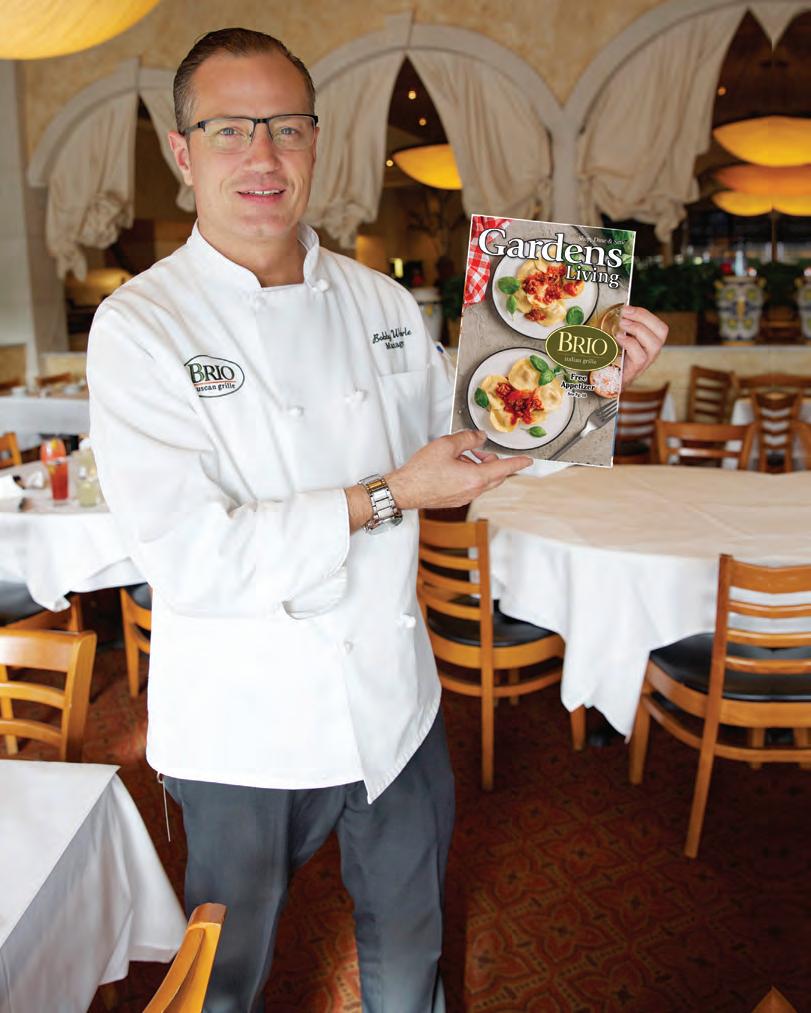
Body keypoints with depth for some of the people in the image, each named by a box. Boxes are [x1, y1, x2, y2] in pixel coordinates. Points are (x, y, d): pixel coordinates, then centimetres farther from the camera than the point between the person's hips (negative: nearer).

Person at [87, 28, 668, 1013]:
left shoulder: (380, 303, 2)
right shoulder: (140, 326, -14)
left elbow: (464, 429, 14)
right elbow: (188, 558, -23)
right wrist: (387, 499, -23)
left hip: (394, 701, 5)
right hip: (246, 729, -4)